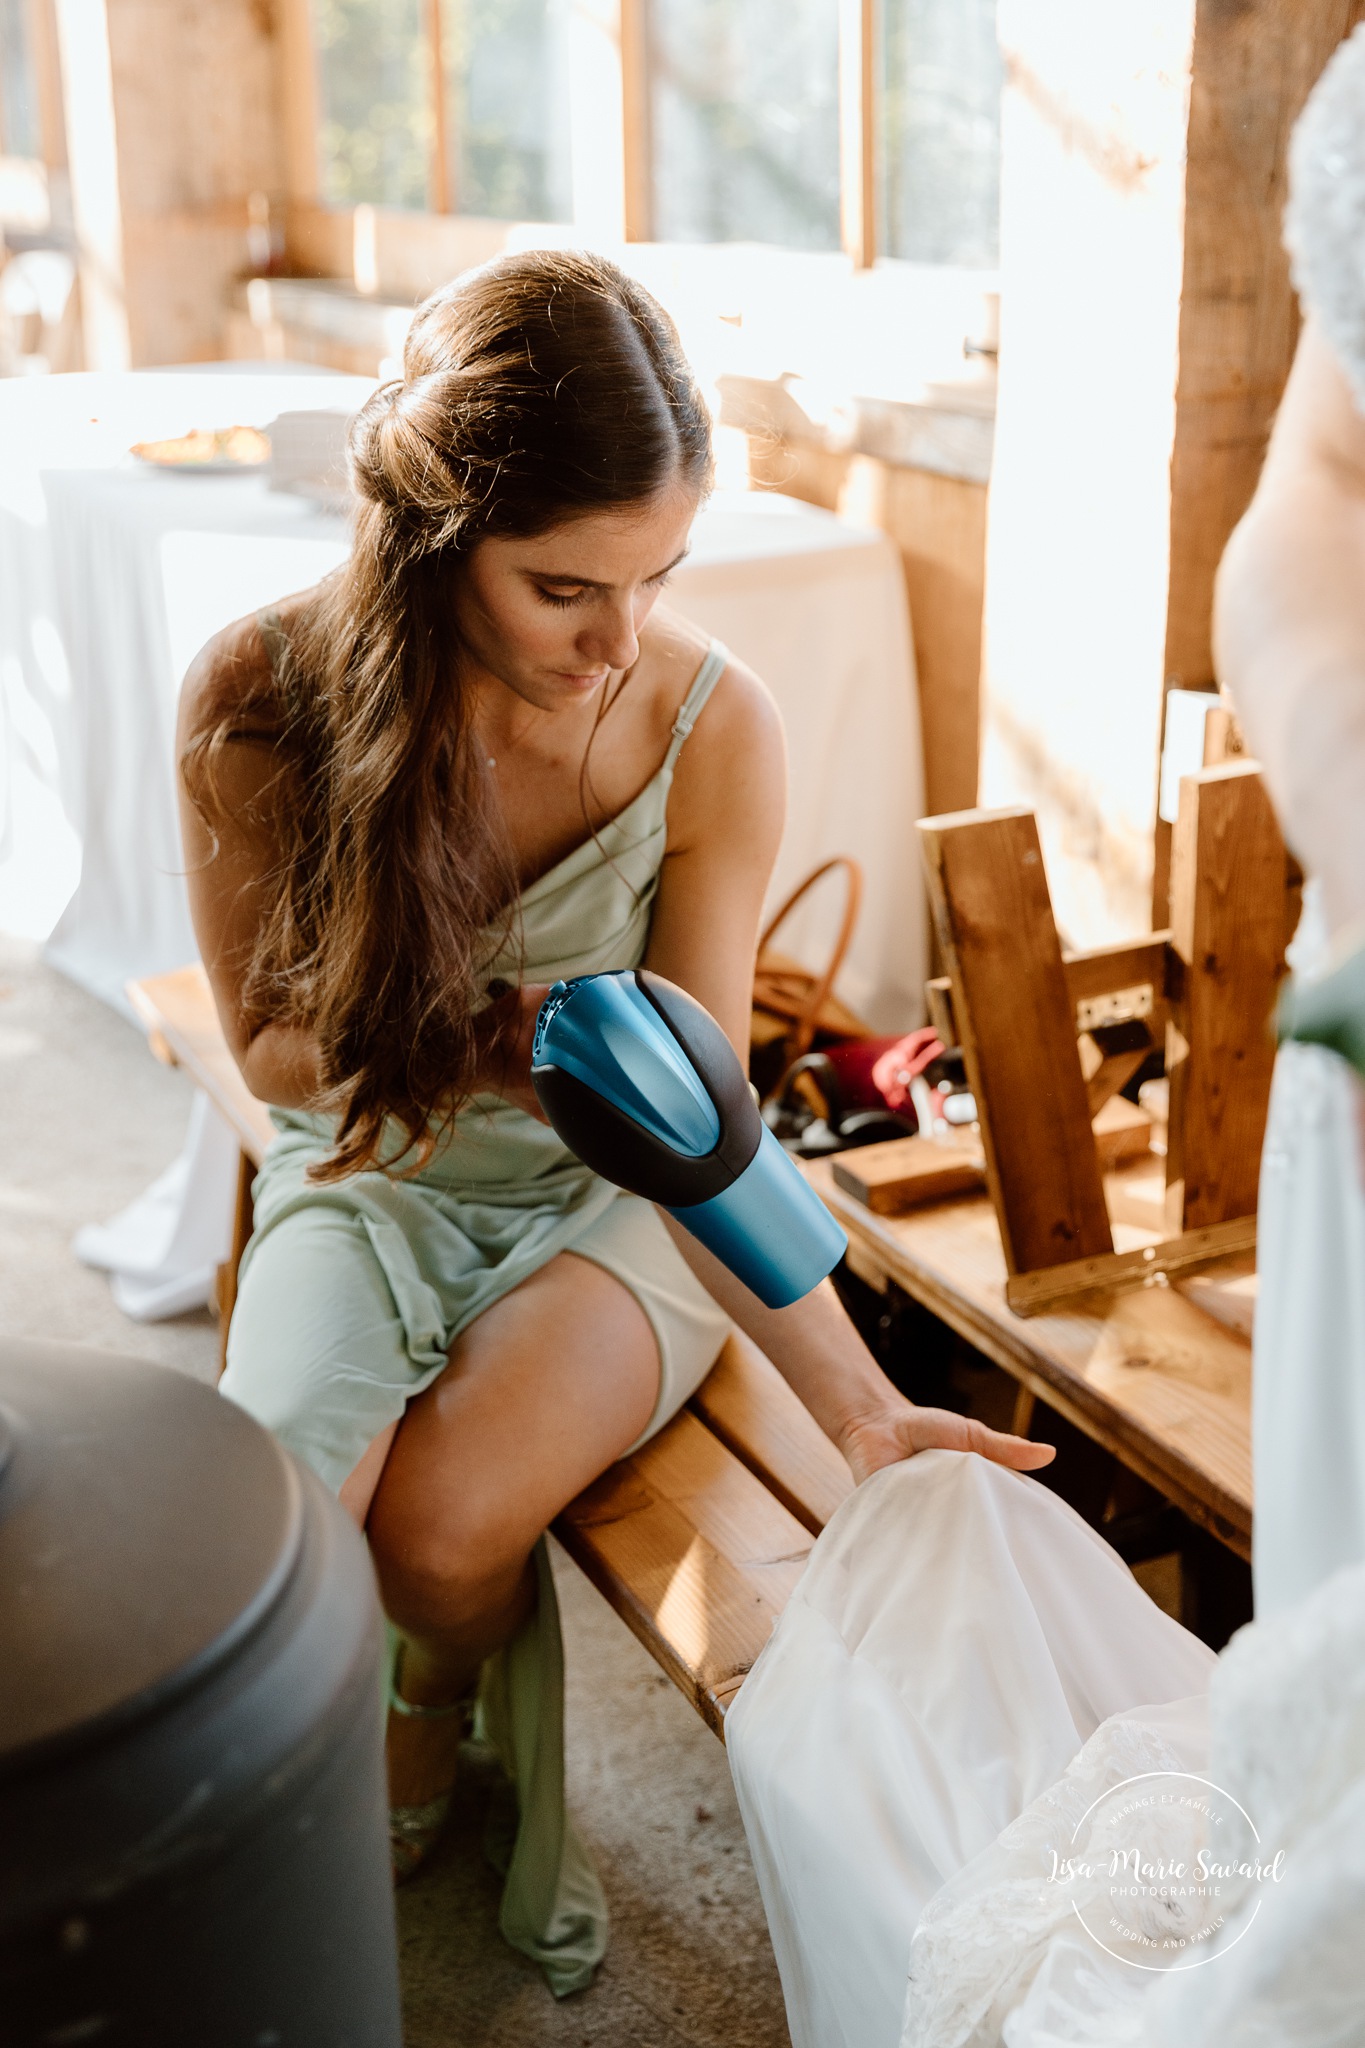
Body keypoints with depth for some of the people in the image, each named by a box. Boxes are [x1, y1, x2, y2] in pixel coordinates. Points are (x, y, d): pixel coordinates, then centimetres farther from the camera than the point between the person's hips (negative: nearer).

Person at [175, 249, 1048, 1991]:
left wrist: (859, 1407, -26)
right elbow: (273, 1043, -5)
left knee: (442, 1521, -27)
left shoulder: (711, 728, -20)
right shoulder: (263, 699, -18)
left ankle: (440, 1717, 15)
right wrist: (492, 1039, -26)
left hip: (607, 1204, -1)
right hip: (374, 1178, 1)